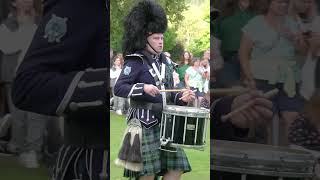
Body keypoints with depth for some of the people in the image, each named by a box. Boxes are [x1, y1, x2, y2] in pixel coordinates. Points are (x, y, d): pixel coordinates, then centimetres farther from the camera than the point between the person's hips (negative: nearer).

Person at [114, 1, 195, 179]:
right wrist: (143, 88, -28)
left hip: (165, 122, 7)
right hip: (144, 123, -7)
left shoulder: (163, 61, 15)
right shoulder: (135, 62, -8)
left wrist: (181, 98, 0)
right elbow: (119, 89, -15)